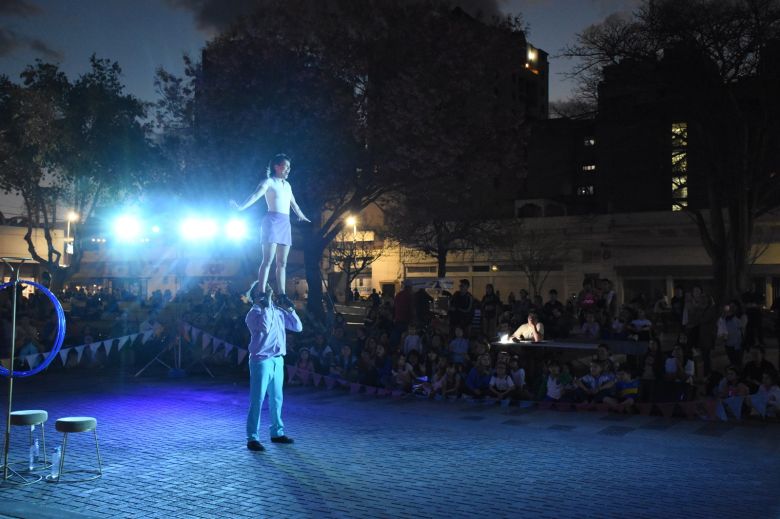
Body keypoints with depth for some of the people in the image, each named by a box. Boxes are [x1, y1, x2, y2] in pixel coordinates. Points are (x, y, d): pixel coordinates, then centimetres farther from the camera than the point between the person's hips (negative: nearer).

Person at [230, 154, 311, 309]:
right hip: (272, 220, -7)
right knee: (267, 260, -13)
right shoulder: (269, 182, -2)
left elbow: (293, 203, 35)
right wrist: (241, 207, -34)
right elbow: (256, 194, -18)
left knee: (282, 262, 4)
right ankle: (261, 295, -15)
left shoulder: (287, 185, 20)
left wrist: (301, 216, 49)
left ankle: (281, 295, 5)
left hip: (285, 223, 7)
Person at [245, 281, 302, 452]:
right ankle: (252, 438, -2)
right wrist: (267, 306, -20)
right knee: (257, 400, -6)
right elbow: (264, 327, -27)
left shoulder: (278, 311, 10)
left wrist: (289, 309, 2)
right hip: (261, 361, -6)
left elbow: (297, 327, 11)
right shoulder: (254, 313, -7)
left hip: (278, 360, 6)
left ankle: (277, 432, 26)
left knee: (276, 399, 14)